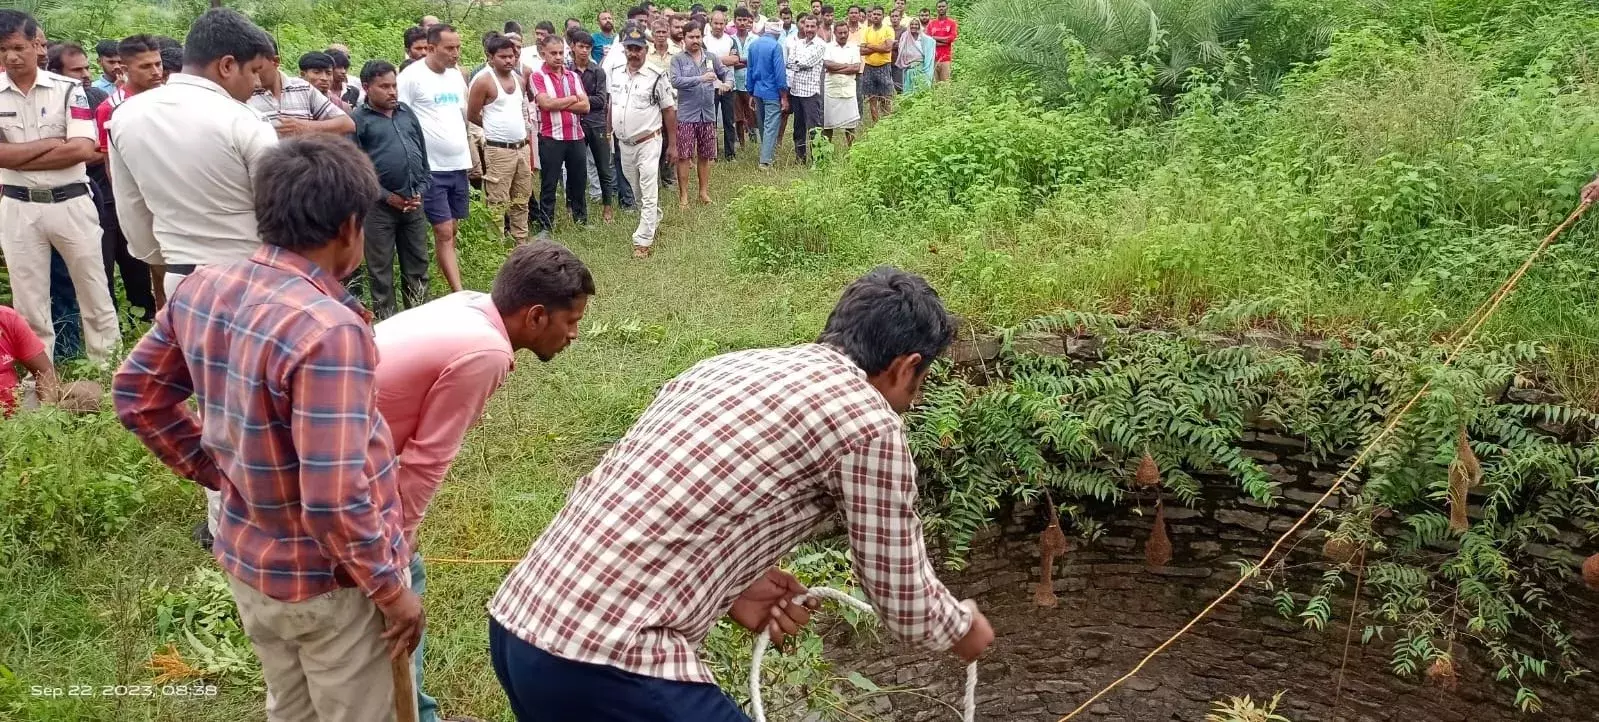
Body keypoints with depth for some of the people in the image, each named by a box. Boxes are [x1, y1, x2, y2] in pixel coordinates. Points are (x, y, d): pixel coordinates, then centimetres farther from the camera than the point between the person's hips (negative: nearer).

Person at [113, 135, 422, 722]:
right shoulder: (326, 330, -31)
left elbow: (137, 393, 9)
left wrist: (218, 471, 13)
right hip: (327, 581, -7)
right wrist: (390, 588, -17)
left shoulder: (202, 289, -6)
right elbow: (334, 501, -31)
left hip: (246, 561, 7)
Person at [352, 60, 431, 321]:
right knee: (381, 268, 4)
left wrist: (420, 190, 3)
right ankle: (385, 321, 14)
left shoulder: (407, 112, 10)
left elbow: (423, 153, 14)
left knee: (417, 263, 12)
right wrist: (387, 196, -13)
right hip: (380, 205, -5)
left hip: (413, 202, 5)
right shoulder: (358, 119, -5)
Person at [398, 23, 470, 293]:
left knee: (450, 232, 11)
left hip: (459, 165, 7)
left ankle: (452, 292, 19)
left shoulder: (456, 75, 11)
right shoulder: (412, 76, -10)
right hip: (431, 168, -7)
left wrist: (471, 152, 19)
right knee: (444, 233, -5)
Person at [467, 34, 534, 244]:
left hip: (522, 148, 7)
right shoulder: (483, 81, -9)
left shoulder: (518, 79, 12)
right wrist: (495, 128, 8)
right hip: (498, 151, -7)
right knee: (498, 203, -5)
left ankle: (521, 242, 21)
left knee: (521, 201, 12)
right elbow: (472, 116, -3)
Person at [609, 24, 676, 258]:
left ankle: (643, 241, -4)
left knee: (648, 194, -6)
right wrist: (608, 133, 15)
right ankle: (654, 220, 42)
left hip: (648, 142, -6)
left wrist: (672, 143, -4)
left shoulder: (656, 78, -11)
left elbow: (670, 110, -6)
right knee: (636, 191, 19)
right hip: (624, 144, 6)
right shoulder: (615, 75, 4)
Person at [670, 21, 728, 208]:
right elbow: (675, 81, -18)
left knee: (704, 156, 12)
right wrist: (700, 79, -25)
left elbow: (726, 73, 15)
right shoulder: (678, 59, -4)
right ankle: (683, 195, 8)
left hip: (708, 114, 4)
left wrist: (727, 82, -9)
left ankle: (704, 192, 24)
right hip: (686, 115, -4)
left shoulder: (711, 58, 8)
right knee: (684, 156, -1)